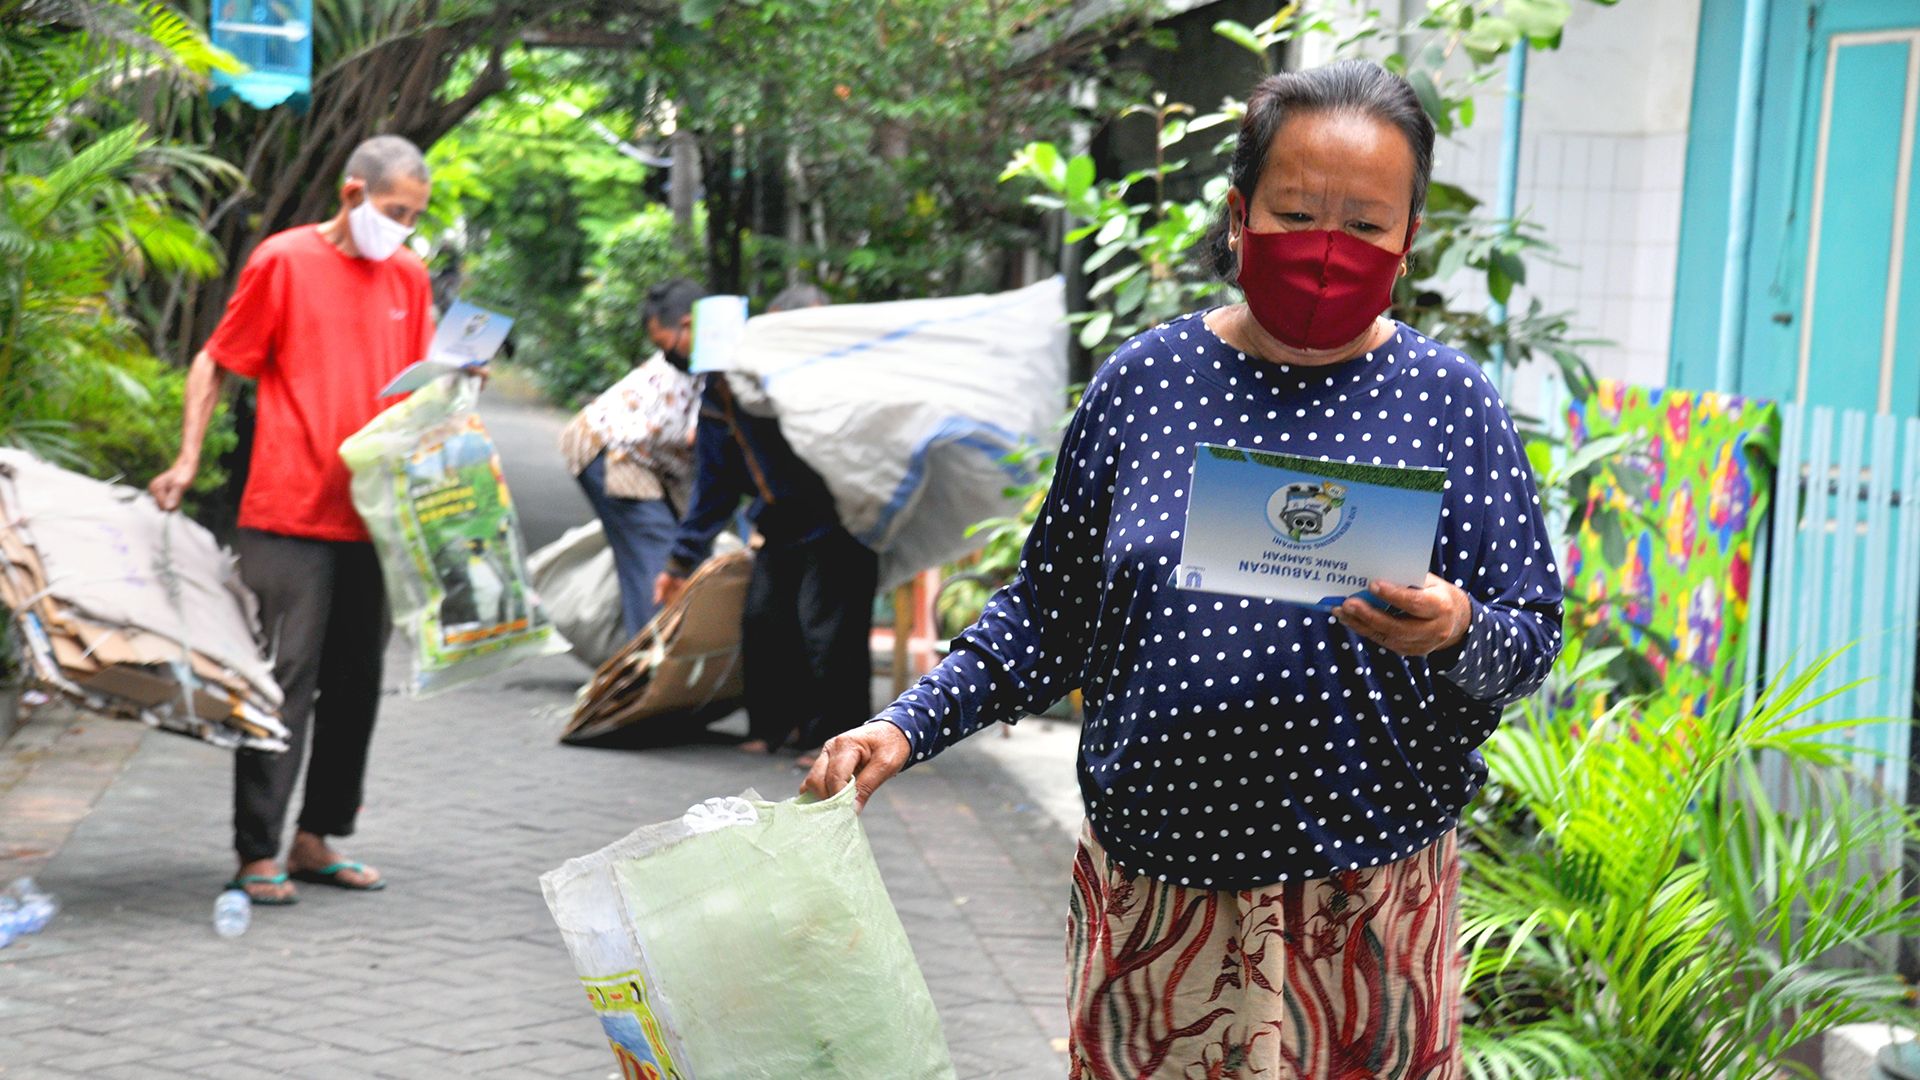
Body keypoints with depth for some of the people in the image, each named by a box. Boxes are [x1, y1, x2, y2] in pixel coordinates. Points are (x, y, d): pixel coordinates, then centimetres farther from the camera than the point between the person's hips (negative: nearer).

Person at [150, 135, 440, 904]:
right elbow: (216, 362, 1)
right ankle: (258, 854, -1)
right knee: (284, 678, -6)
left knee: (357, 682, 10)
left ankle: (317, 840, 21)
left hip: (372, 516, 6)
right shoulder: (284, 261, -3)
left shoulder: (408, 276, 12)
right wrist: (187, 459, -6)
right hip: (289, 514, -6)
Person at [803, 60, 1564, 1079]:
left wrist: (1456, 634, -24)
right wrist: (907, 726, -2)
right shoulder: (1143, 382, 1)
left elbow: (1533, 635, -2)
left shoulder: (1448, 401, -2)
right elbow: (1051, 605, 7)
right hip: (1153, 893, 1)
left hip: (1367, 906, -1)